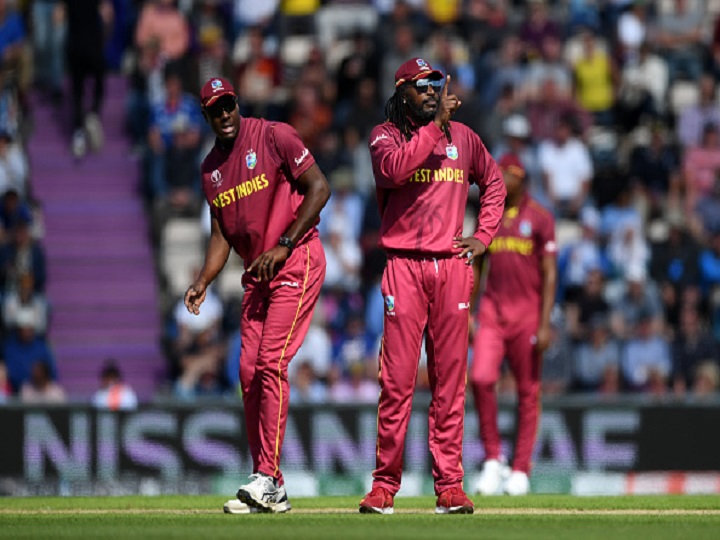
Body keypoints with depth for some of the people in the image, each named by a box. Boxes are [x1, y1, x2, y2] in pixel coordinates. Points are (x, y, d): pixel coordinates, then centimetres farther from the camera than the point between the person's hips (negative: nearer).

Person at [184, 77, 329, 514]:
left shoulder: (273, 136, -8)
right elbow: (221, 234, 15)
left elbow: (320, 187, -12)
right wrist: (203, 282, -1)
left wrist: (283, 246, -16)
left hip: (298, 262, -8)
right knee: (250, 371, 4)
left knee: (271, 361, -18)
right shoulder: (211, 168, 12)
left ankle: (268, 478, -20)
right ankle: (269, 491, 10)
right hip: (256, 271, 8)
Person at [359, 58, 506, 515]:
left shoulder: (463, 136, 13)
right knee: (397, 379, -6)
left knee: (450, 379, 1)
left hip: (453, 266, 3)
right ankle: (384, 485, -1)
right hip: (404, 267, -3)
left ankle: (449, 485, 3)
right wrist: (436, 125, -16)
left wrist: (483, 237, 14)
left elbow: (494, 182, 26)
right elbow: (395, 169, -19)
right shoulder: (385, 136, 3)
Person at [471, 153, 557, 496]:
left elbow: (549, 274, -5)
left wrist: (545, 324, -12)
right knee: (481, 379, -14)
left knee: (528, 391, 2)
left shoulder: (539, 218, -2)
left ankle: (520, 471, 9)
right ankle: (492, 459, -1)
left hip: (526, 311, -3)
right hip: (492, 310, 3)